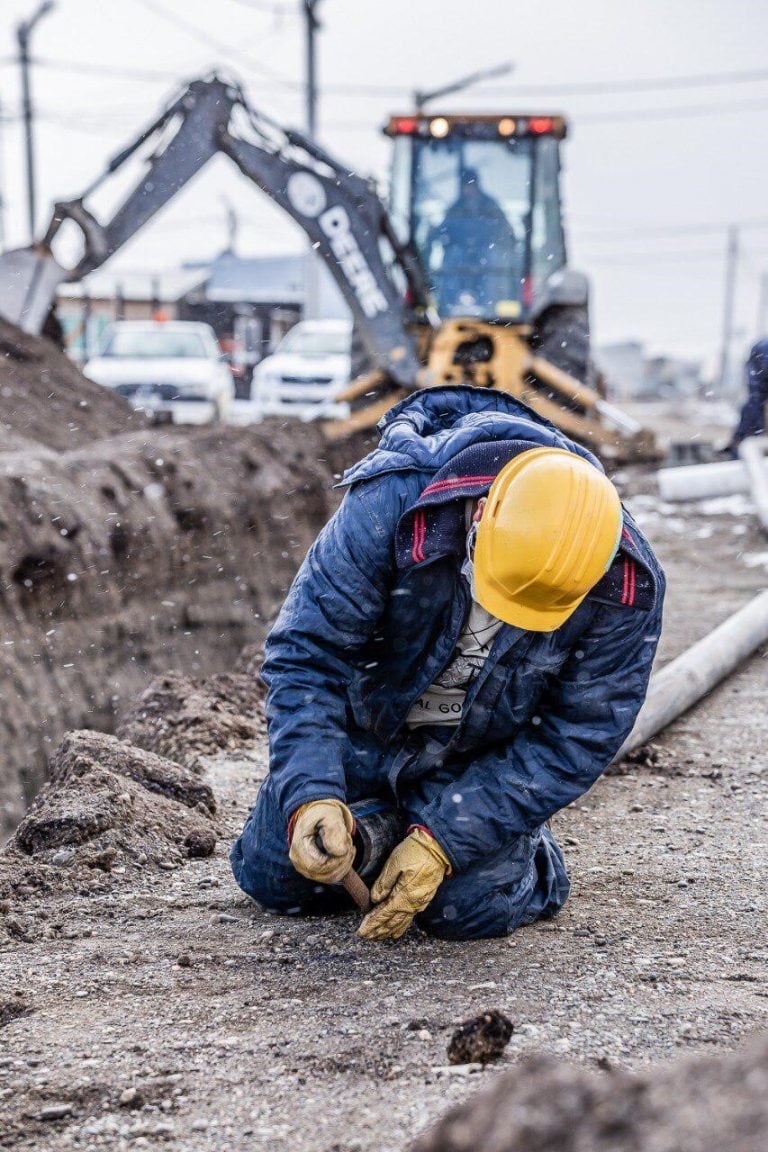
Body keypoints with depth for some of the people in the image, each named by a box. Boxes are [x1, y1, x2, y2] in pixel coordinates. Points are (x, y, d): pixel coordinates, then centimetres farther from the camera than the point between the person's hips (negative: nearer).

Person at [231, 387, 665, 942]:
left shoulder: (626, 588, -31)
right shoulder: (392, 502, -36)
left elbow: (576, 740, -23)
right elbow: (307, 652, -29)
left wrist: (443, 844, -28)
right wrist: (310, 796, -43)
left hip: (485, 758, -1)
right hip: (366, 724, 1)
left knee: (467, 910, -14)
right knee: (270, 877, 6)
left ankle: (532, 859, 19)